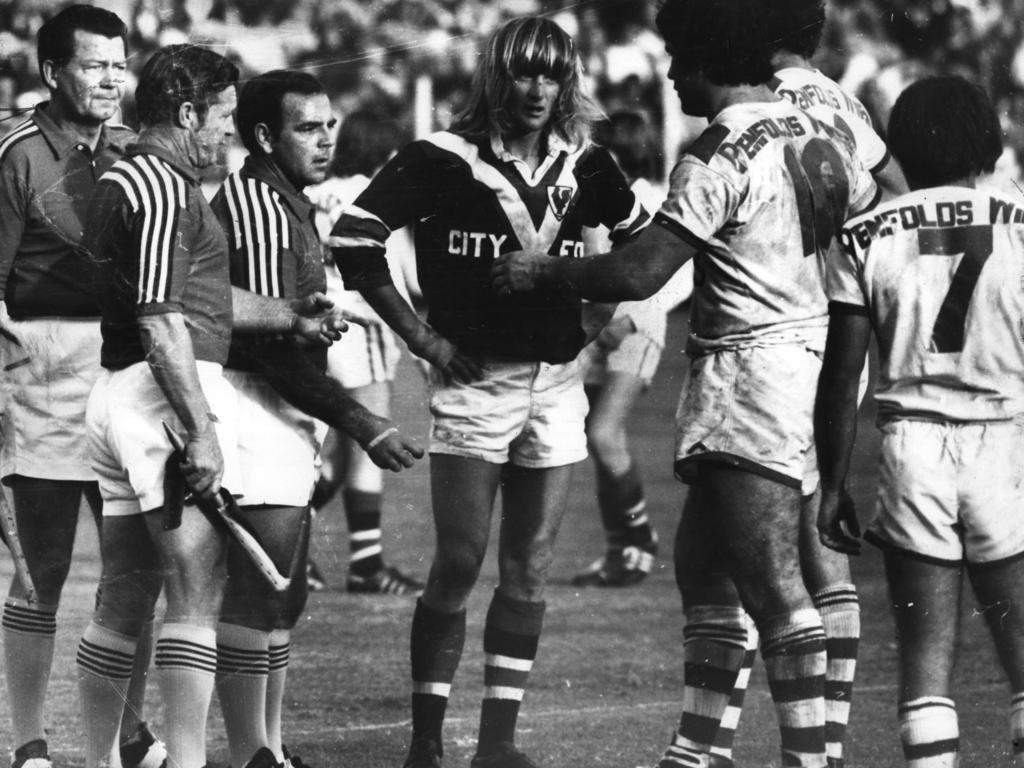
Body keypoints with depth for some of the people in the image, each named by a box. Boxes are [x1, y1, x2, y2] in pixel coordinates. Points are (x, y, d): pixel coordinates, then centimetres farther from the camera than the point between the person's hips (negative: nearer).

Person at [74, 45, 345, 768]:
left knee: (123, 601, 14)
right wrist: (201, 430, -22)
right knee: (198, 595, -11)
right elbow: (160, 322, -20)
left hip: (116, 393, 10)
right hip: (166, 392, -10)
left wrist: (290, 316, 29)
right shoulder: (165, 189, -13)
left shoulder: (122, 180, 19)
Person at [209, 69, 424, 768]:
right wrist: (360, 423, -20)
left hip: (289, 422, 11)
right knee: (259, 596, -10)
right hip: (257, 414, -11)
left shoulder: (289, 204, 18)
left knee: (283, 597, 13)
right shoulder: (253, 202, -15)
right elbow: (268, 342, -20)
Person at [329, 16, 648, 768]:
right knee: (459, 565, -5)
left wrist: (596, 316, 11)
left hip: (555, 384, 4)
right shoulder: (445, 160, -7)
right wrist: (420, 335, -7)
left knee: (529, 571, 5)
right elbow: (354, 239, -8)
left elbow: (645, 244, 24)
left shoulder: (584, 166, 7)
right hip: (474, 379, -4)